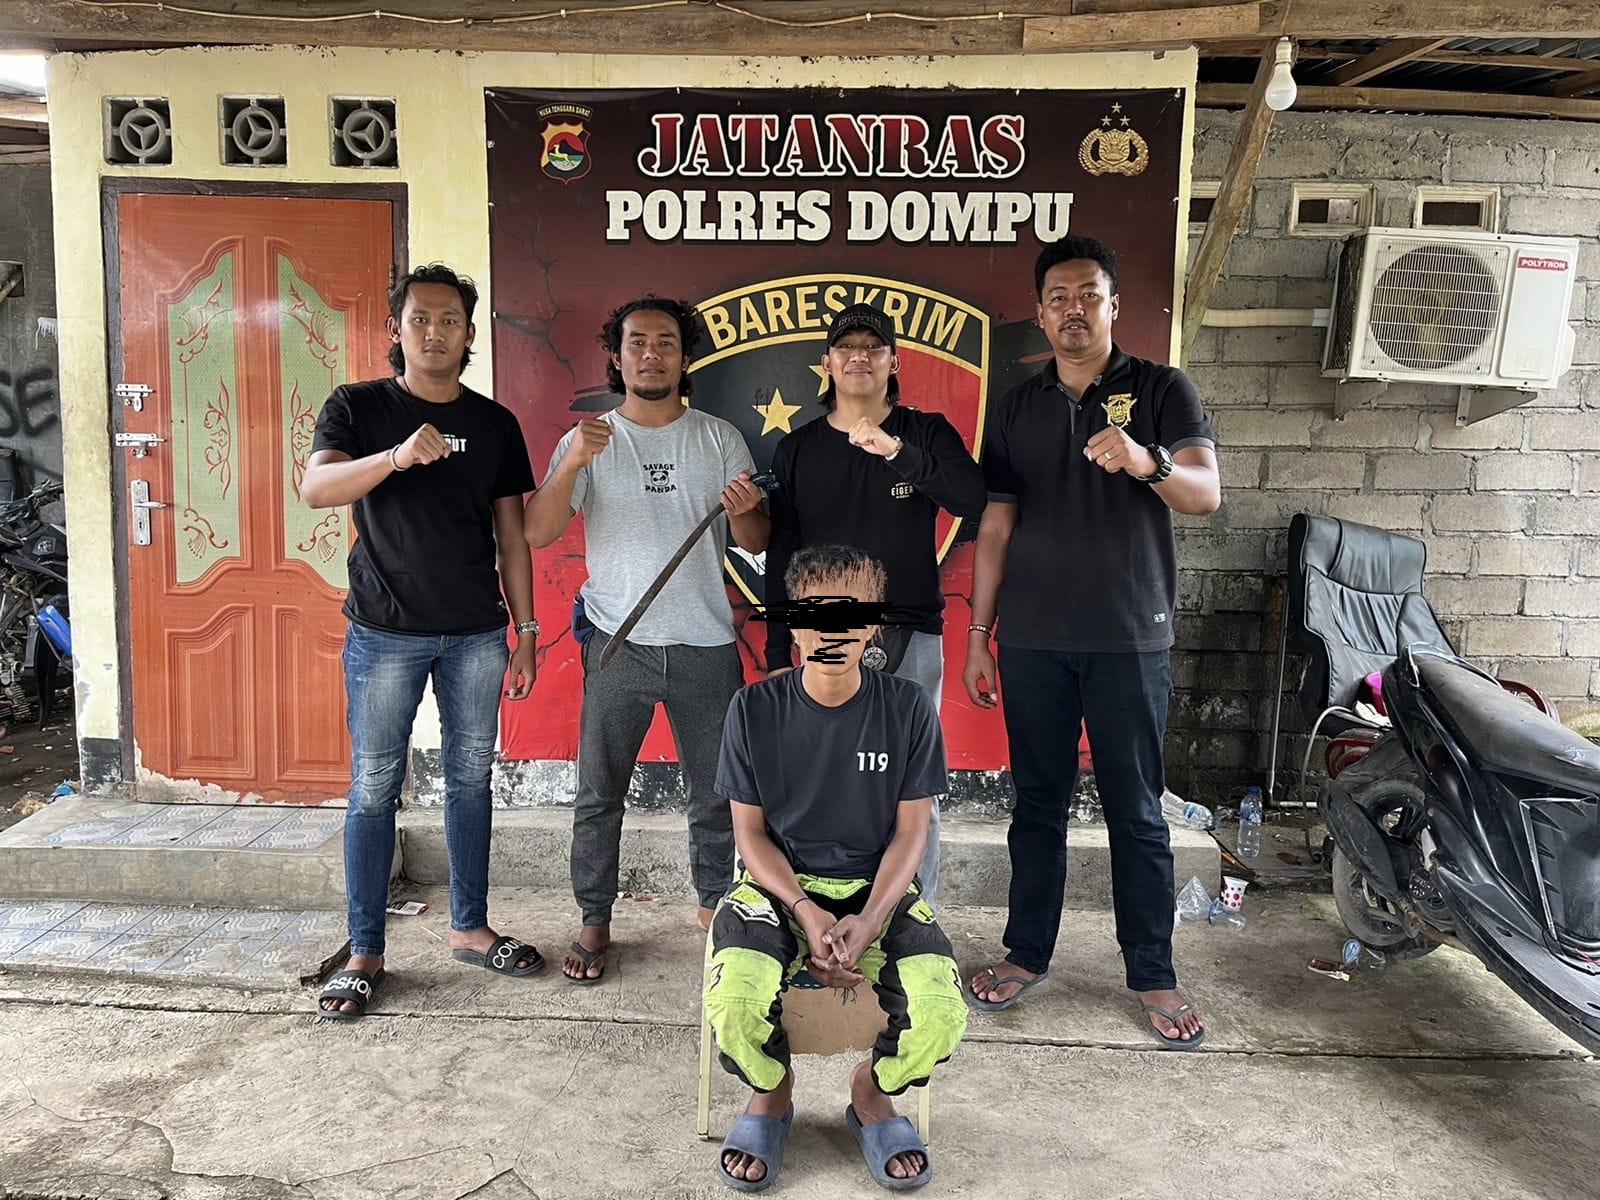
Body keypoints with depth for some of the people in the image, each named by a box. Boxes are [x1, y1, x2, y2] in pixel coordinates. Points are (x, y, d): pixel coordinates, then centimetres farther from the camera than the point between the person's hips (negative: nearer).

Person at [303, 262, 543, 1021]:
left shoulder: (494, 423, 8)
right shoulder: (357, 408, 0)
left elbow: (511, 534, 10)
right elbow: (316, 488, -17)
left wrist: (526, 630, 7)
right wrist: (397, 456, -34)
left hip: (476, 632, 3)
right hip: (385, 631, -2)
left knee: (470, 779, 11)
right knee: (373, 788, 1)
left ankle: (470, 929, 24)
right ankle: (364, 953, 12)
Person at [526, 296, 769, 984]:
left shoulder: (719, 439, 6)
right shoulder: (589, 440, 3)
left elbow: (755, 543, 4)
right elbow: (539, 533, -6)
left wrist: (745, 511, -19)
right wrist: (572, 465, -22)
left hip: (706, 643, 1)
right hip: (617, 642, -1)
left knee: (717, 791, 10)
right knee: (599, 793, 4)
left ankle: (715, 905, 28)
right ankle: (594, 922, 19)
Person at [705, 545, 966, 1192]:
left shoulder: (907, 708, -4)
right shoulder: (755, 708, -4)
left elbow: (909, 833, -1)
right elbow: (750, 831, 0)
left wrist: (867, 923, -17)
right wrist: (806, 911, -17)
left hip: (878, 889, 1)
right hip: (777, 885, 0)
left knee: (940, 1017, -26)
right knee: (735, 1005, -30)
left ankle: (871, 1090, 11)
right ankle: (771, 1092, 9)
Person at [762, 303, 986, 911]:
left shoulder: (927, 434, 6)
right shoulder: (797, 449, 10)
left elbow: (973, 500, -13)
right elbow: (780, 556, 10)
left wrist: (898, 451, -25)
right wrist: (778, 652, 6)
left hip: (911, 637, -1)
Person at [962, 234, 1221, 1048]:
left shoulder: (1161, 391, 1)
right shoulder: (1017, 408, 10)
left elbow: (1206, 494, -12)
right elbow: (995, 527, 10)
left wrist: (1146, 461, -34)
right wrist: (977, 634, 6)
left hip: (1129, 640, -2)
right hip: (1032, 641, 2)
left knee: (1136, 812, 5)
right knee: (1038, 802, 11)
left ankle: (1153, 976, 17)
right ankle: (1027, 952, 24)